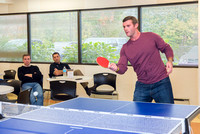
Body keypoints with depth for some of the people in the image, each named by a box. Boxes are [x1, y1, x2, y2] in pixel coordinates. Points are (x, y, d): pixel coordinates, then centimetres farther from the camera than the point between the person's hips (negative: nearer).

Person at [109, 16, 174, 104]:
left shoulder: (151, 36, -2)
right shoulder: (125, 48, 5)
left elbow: (166, 48, 6)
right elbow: (122, 67, -3)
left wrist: (170, 61, -12)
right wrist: (116, 68, -26)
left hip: (161, 83, -2)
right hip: (142, 86, 3)